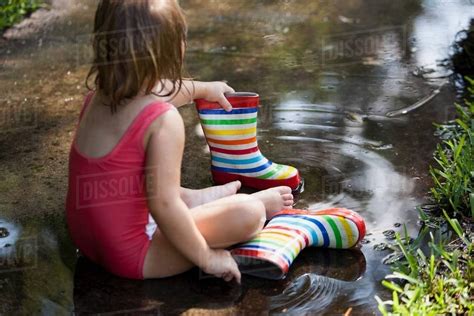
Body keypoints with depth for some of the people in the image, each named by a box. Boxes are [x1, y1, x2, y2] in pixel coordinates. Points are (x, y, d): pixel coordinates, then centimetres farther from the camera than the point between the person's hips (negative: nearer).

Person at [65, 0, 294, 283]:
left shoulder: (96, 99, 2)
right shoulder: (165, 121, -24)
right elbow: (163, 206, -29)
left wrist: (203, 89, 40)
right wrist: (206, 257, -15)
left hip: (85, 238, 9)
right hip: (132, 256, -8)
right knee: (248, 213, -8)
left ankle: (197, 198, 39)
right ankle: (261, 202, 22)